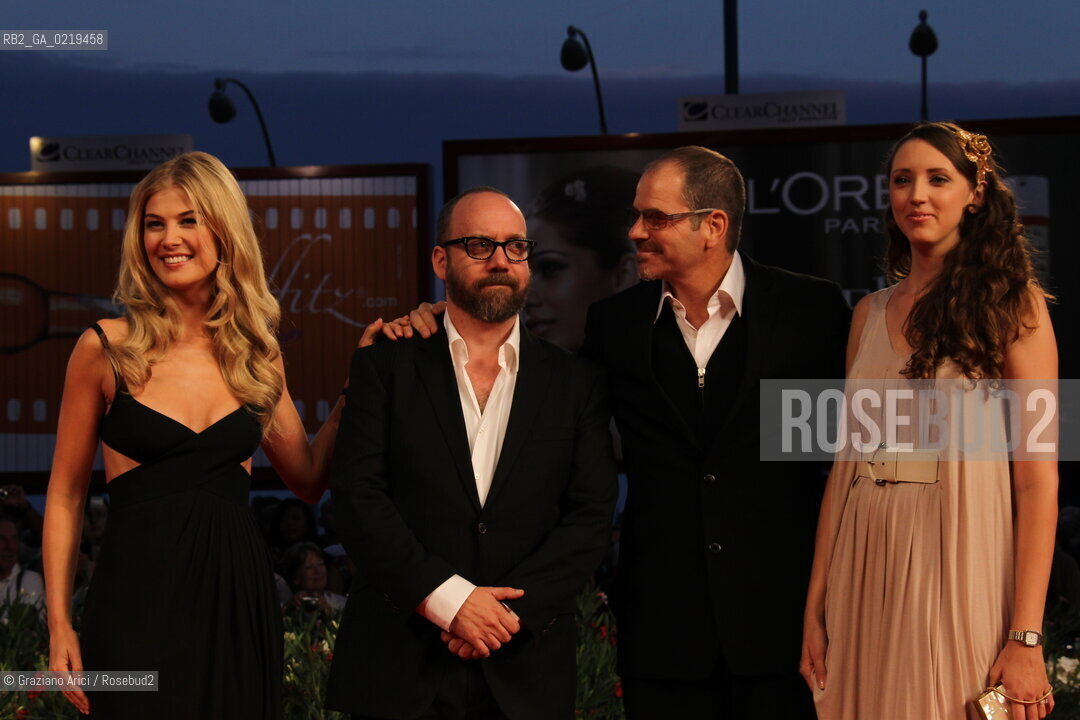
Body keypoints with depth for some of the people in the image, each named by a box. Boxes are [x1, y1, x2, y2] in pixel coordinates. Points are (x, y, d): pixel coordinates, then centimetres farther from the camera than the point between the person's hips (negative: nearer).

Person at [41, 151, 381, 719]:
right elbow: (65, 496, 3)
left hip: (237, 598, 4)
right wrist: (59, 625, -3)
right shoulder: (106, 348, -2)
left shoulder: (257, 354, 8)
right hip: (137, 598, -3)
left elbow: (308, 479, 14)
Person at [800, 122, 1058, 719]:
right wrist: (815, 607, 5)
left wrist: (1026, 640, -15)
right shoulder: (871, 313, 12)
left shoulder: (1012, 303, -3)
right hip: (867, 570, 4)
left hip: (958, 567, -4)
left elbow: (1038, 479, -8)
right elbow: (844, 462, 12)